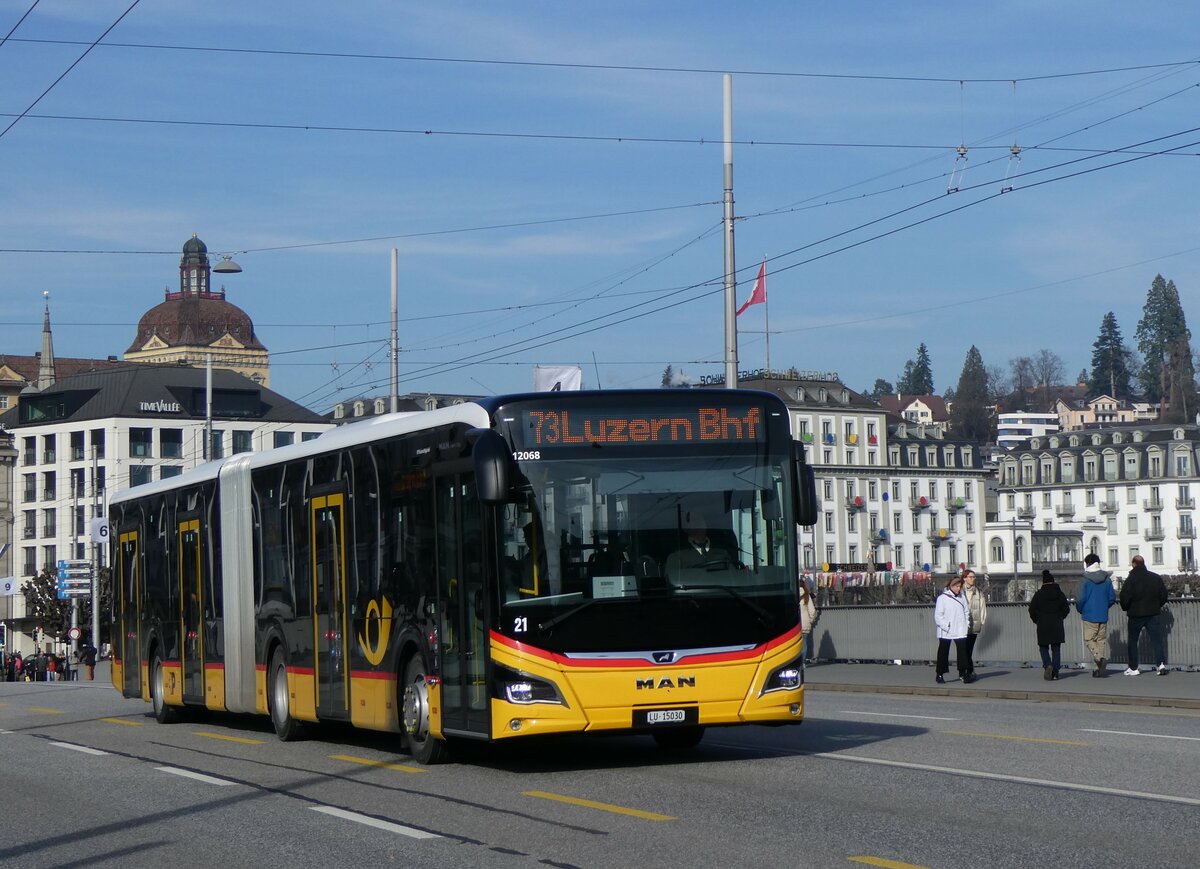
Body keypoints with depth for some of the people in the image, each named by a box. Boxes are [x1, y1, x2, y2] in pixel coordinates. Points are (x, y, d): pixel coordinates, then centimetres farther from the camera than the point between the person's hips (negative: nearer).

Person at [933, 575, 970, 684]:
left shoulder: (962, 597, 9)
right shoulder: (942, 598, -5)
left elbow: (966, 612, 15)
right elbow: (938, 616, -8)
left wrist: (967, 624, 2)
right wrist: (946, 626, -16)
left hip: (960, 632, 3)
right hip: (945, 633, -3)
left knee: (962, 651, -3)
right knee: (943, 653, 4)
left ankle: (962, 672, 5)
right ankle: (939, 674, 12)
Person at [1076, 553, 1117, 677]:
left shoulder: (1085, 581, -10)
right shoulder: (1107, 579, 4)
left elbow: (1081, 599, -12)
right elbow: (1112, 598, 5)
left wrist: (1080, 609, 8)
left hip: (1089, 616, -4)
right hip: (1103, 616, 4)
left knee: (1089, 640, 3)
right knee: (1102, 640, 12)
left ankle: (1099, 659, -23)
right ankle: (1101, 668, 10)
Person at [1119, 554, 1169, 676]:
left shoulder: (1131, 579, -10)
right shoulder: (1156, 578, 3)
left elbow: (1125, 597, -13)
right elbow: (1163, 594, 7)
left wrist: (1125, 608, 6)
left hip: (1135, 615, -3)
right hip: (1152, 614, 3)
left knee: (1132, 641, 10)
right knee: (1157, 639, 1)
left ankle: (1133, 668, 11)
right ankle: (1161, 663, -16)